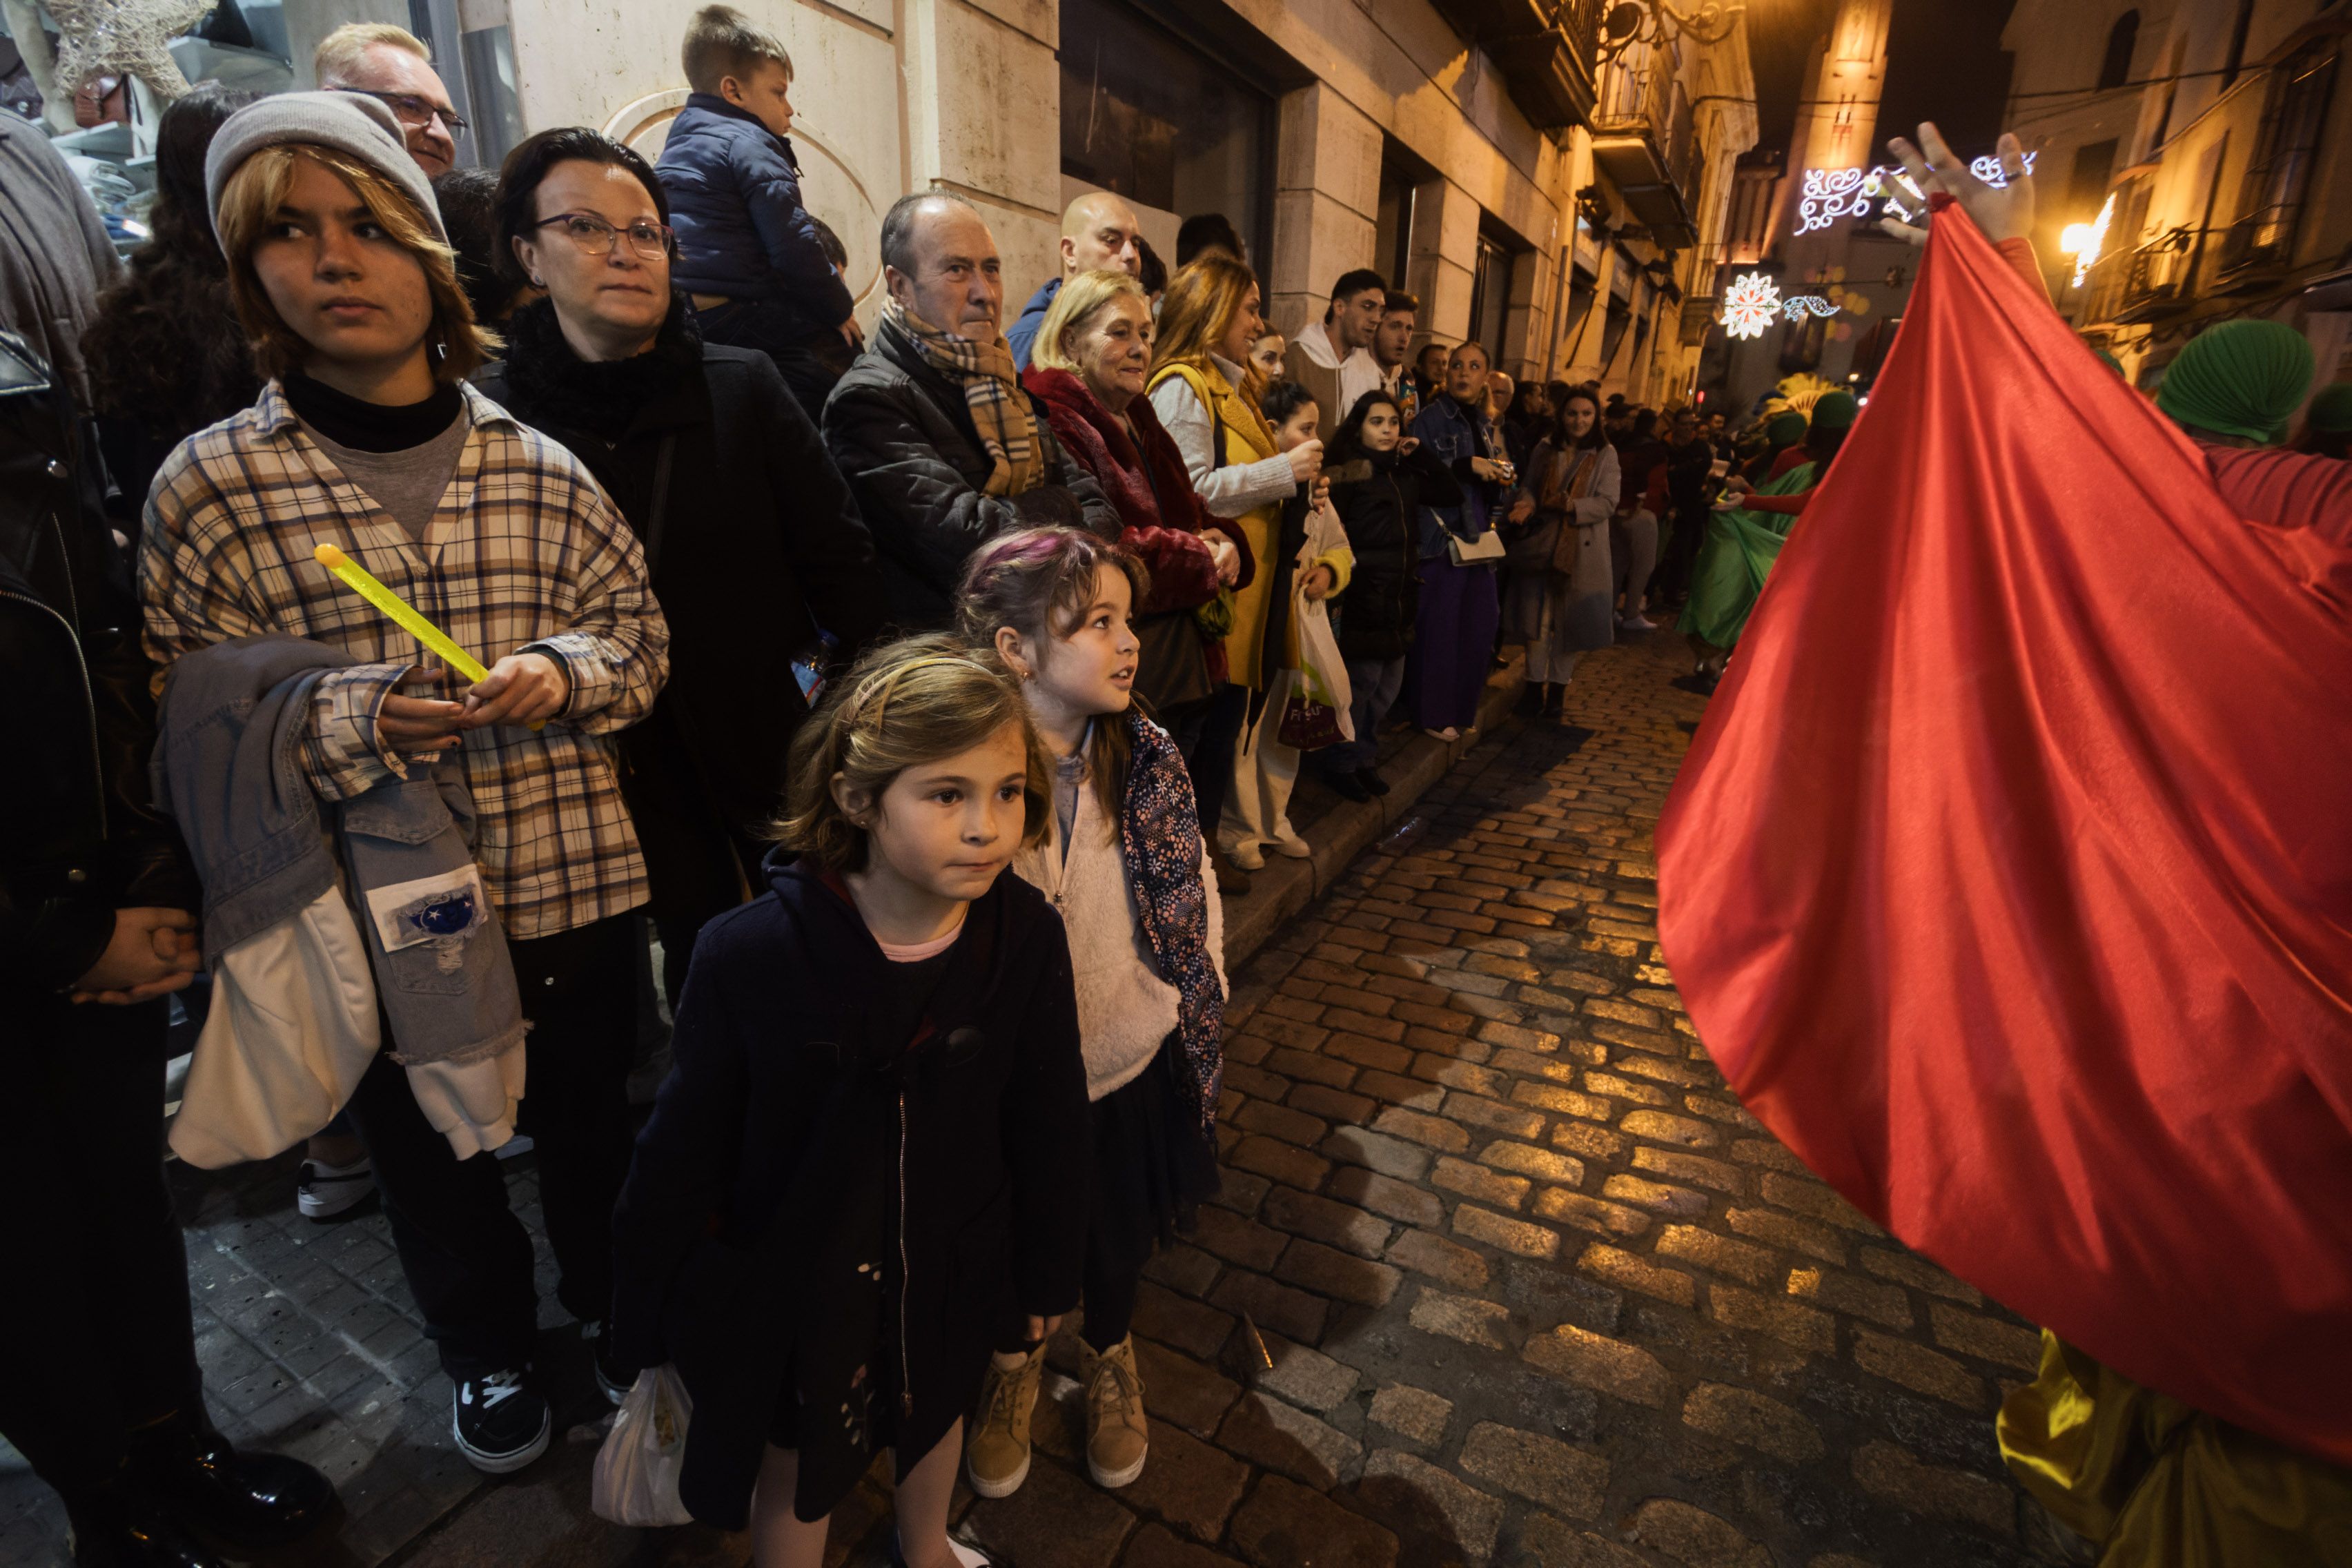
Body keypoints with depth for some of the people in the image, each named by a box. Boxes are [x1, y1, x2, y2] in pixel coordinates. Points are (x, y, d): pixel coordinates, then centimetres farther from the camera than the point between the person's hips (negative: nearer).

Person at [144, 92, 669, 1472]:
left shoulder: (539, 467, -2)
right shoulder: (208, 487, -6)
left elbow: (642, 633, 5)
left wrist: (564, 673, -16)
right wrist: (347, 720, -21)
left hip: (578, 880, 1)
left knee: (594, 1125, 21)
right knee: (433, 1161, 21)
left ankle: (614, 1306, 50)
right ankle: (489, 1351, 51)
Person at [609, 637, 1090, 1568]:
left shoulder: (1025, 936, -24)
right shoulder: (751, 954, -30)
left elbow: (1049, 1128, -9)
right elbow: (683, 1151, -15)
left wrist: (1047, 1272, 3)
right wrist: (656, 1314, -3)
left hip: (952, 1270, 3)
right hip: (792, 1282, -3)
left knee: (935, 1412, 34)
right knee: (794, 1473, 26)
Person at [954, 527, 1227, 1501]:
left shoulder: (1145, 758, -14)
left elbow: (1193, 897, -3)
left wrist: (1195, 1019, 0)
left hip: (1128, 1070, 2)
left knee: (1121, 1238, 25)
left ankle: (1110, 1359, 59)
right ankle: (1013, 1365, 58)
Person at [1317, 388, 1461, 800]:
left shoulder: (1405, 474, 14)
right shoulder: (1348, 473, -6)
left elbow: (1453, 495, 15)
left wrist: (1423, 455, 8)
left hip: (1400, 596, 7)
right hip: (1363, 593, -7)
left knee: (1389, 683, 11)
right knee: (1363, 679, -4)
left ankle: (1364, 757, 25)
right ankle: (1338, 762, 11)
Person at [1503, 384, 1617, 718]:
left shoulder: (1605, 454, 0)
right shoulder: (1544, 449, 6)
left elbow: (1607, 502, -6)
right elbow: (1528, 489, 10)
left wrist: (1572, 507, -20)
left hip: (1582, 550, -1)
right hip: (1541, 544, 1)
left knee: (1569, 621, 5)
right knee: (1537, 618, 2)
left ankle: (1557, 689, 17)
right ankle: (1535, 686, 14)